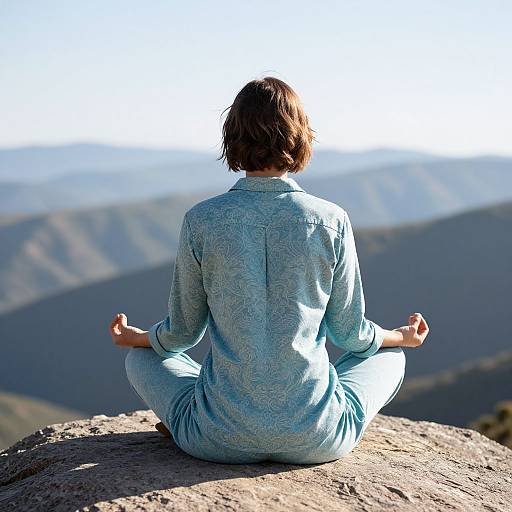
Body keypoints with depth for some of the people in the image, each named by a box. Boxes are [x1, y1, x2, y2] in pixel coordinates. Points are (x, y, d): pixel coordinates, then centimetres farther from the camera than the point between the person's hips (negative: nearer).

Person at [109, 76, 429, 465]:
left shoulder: (201, 220, -9)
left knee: (143, 356, 29)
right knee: (391, 356, 29)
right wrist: (402, 337, 26)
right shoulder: (332, 221, -9)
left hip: (221, 439, 0)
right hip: (315, 440, 0)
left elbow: (183, 333, 3)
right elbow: (350, 333, 3)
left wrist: (134, 338, 27)